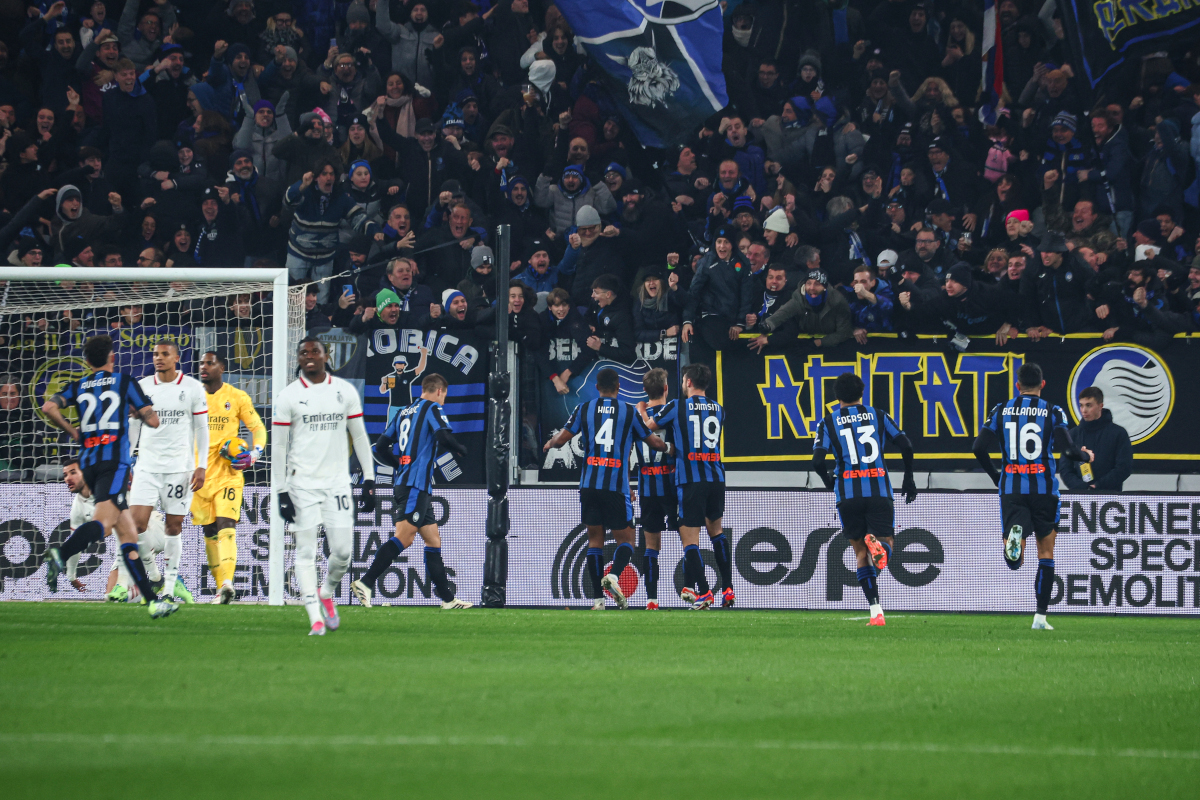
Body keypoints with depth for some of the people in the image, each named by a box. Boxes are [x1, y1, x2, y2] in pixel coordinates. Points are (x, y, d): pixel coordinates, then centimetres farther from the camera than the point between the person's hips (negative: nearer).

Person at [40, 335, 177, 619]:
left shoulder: (78, 387, 16)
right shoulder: (125, 382, 7)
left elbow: (49, 407, -1)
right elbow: (153, 420, 5)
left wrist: (72, 431, 13)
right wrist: (137, 413, 27)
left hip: (88, 463, 5)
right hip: (114, 461, -5)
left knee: (127, 532, 8)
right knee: (104, 522, -23)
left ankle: (151, 600, 6)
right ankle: (60, 554, -51)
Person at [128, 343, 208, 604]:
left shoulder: (192, 388, 1)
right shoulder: (141, 387, 7)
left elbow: (202, 428, 4)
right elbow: (132, 428, 13)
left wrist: (201, 467, -3)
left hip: (180, 466, -2)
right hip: (147, 465, 2)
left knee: (174, 526, 1)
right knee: (137, 522, -12)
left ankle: (170, 584, 12)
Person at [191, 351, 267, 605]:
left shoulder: (237, 398, 1)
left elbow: (258, 428, 6)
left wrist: (254, 454, -11)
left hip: (228, 472, -3)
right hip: (200, 473, 4)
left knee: (225, 524, -18)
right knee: (209, 531, 5)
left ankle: (227, 582, -30)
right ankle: (220, 586, 13)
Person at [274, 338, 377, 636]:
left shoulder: (345, 391, 7)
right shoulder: (288, 397, 1)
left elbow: (360, 436, 12)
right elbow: (280, 446, 2)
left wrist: (369, 480, 7)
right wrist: (282, 491, -4)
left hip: (337, 482, 2)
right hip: (302, 483, -2)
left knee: (342, 551, -3)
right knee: (306, 550, -6)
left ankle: (326, 594, 27)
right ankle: (315, 618, -4)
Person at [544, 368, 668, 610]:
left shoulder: (584, 409, 5)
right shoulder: (629, 412, 3)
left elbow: (561, 438, 4)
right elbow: (653, 442, 10)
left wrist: (549, 444, 27)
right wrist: (667, 446, 33)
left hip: (589, 484, 2)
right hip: (616, 486, -2)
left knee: (594, 540, 9)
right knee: (625, 539, 7)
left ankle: (598, 598, 3)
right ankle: (614, 574, -24)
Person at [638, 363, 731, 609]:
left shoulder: (676, 407, -2)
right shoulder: (718, 410, 11)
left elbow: (651, 425, 13)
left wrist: (642, 412, 36)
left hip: (690, 480, -5)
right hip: (716, 478, 5)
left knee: (690, 538, -3)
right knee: (716, 529, 22)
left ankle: (703, 593, -12)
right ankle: (727, 588, 16)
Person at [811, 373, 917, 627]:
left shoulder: (828, 423, 7)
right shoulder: (877, 416, 10)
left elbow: (817, 461, -5)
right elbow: (905, 445, 2)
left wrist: (829, 482, 15)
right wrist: (908, 479, 15)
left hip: (848, 493, 0)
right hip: (879, 490, 0)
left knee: (861, 551, 11)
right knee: (885, 542, 7)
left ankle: (876, 611, -1)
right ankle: (878, 545, -35)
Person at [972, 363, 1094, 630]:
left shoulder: (1001, 410, 6)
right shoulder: (1052, 412, -1)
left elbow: (979, 448, 2)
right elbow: (1068, 449, -11)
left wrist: (995, 476, 18)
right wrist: (1086, 456, 12)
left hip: (1011, 488, 1)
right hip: (1043, 488, -1)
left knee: (1014, 562, -2)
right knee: (1046, 553, 14)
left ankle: (1014, 534, -37)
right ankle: (1040, 616, 10)